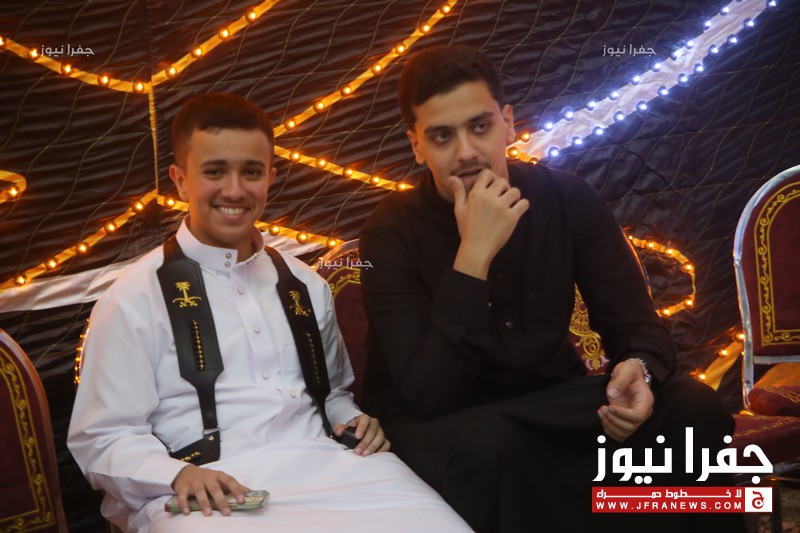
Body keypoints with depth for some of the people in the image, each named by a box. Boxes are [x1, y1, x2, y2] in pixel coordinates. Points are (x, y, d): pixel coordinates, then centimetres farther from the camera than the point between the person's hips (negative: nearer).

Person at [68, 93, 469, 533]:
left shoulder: (305, 285, 19)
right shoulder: (134, 300, 2)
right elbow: (102, 441, 0)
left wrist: (352, 420, 7)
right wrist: (178, 475, -19)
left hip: (325, 465, 4)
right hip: (213, 496, -4)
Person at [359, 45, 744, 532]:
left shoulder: (569, 200, -7)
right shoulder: (393, 233, -17)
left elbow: (636, 324, -3)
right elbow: (429, 395, -26)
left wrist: (638, 369, -29)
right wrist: (474, 256, -33)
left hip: (551, 400, 3)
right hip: (436, 423, -3)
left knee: (693, 407, -18)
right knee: (485, 441, -37)